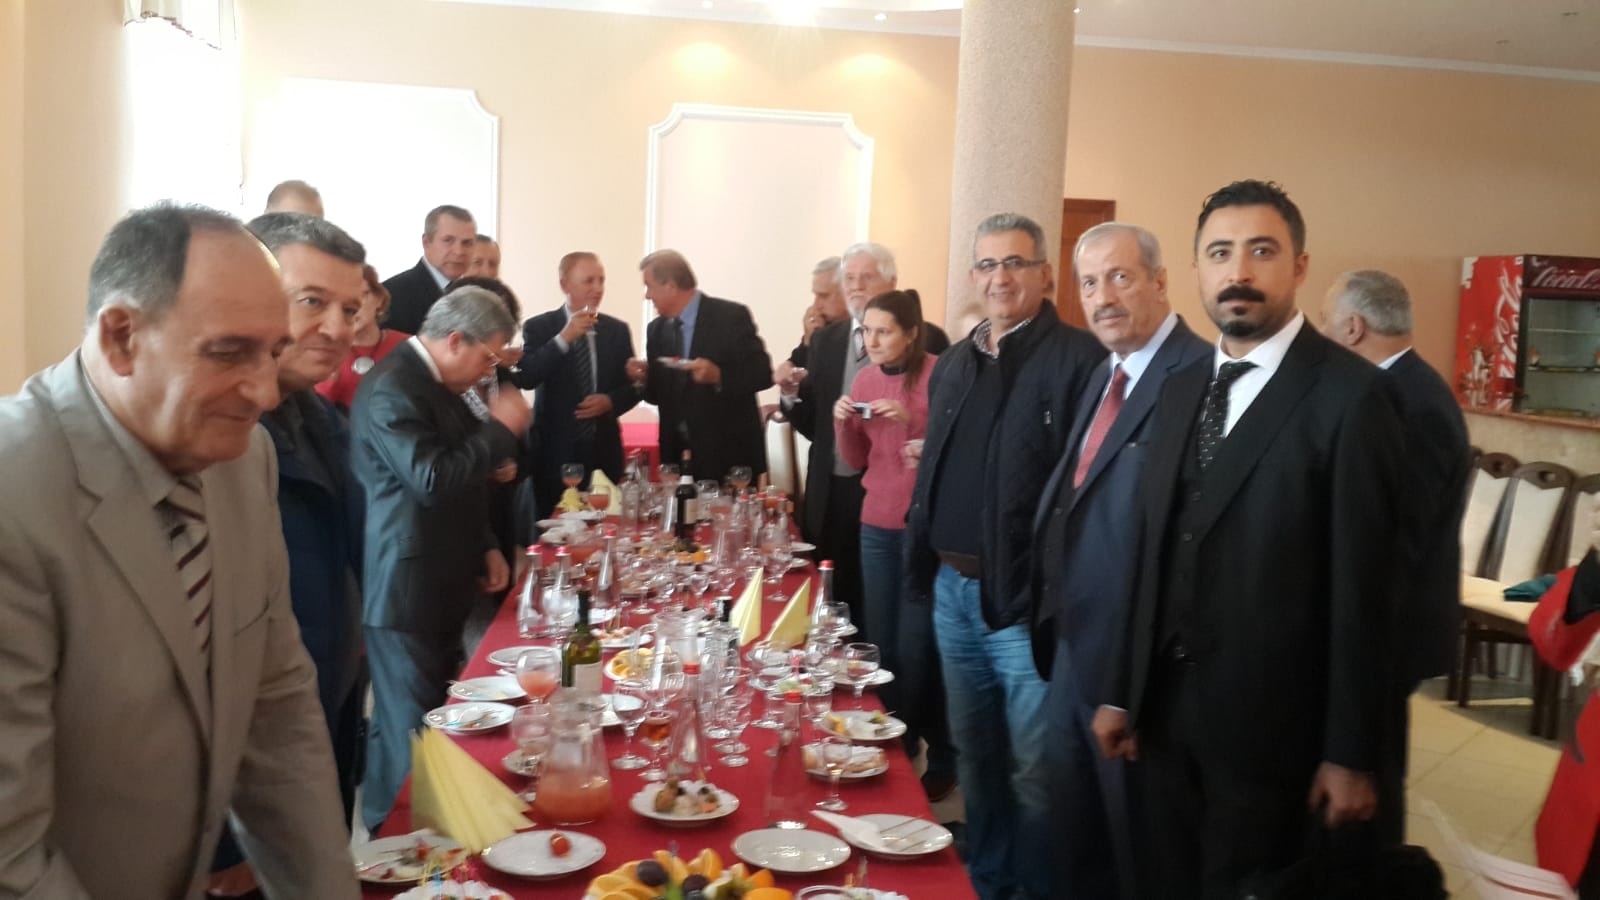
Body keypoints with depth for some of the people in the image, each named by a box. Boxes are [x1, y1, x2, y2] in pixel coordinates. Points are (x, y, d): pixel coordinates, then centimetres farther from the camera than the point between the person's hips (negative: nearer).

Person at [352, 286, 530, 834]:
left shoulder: (436, 384, 13)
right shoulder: (392, 389, -19)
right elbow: (433, 481, -28)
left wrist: (485, 546, 11)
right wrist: (501, 429, -17)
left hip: (440, 586, 10)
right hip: (405, 592, -10)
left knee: (434, 721, 17)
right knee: (411, 731, 0)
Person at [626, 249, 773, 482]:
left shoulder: (732, 316, -9)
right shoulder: (656, 329, 9)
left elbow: (762, 372, -11)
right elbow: (662, 393, 15)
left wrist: (719, 375, -26)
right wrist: (645, 378, -6)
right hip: (678, 456, 5)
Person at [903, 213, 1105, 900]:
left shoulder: (1077, 359, -11)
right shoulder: (953, 364, 12)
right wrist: (923, 560, 11)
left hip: (1028, 599, -7)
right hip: (953, 589, 7)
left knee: (1036, 772, 3)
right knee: (973, 758, 20)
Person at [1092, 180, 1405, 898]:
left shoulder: (1349, 394, -12)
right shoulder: (1180, 389, 8)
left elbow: (1362, 589, -14)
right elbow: (1155, 557, 9)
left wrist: (1350, 754, -13)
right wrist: (1121, 692, 8)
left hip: (1270, 721, -6)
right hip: (1165, 708, 6)